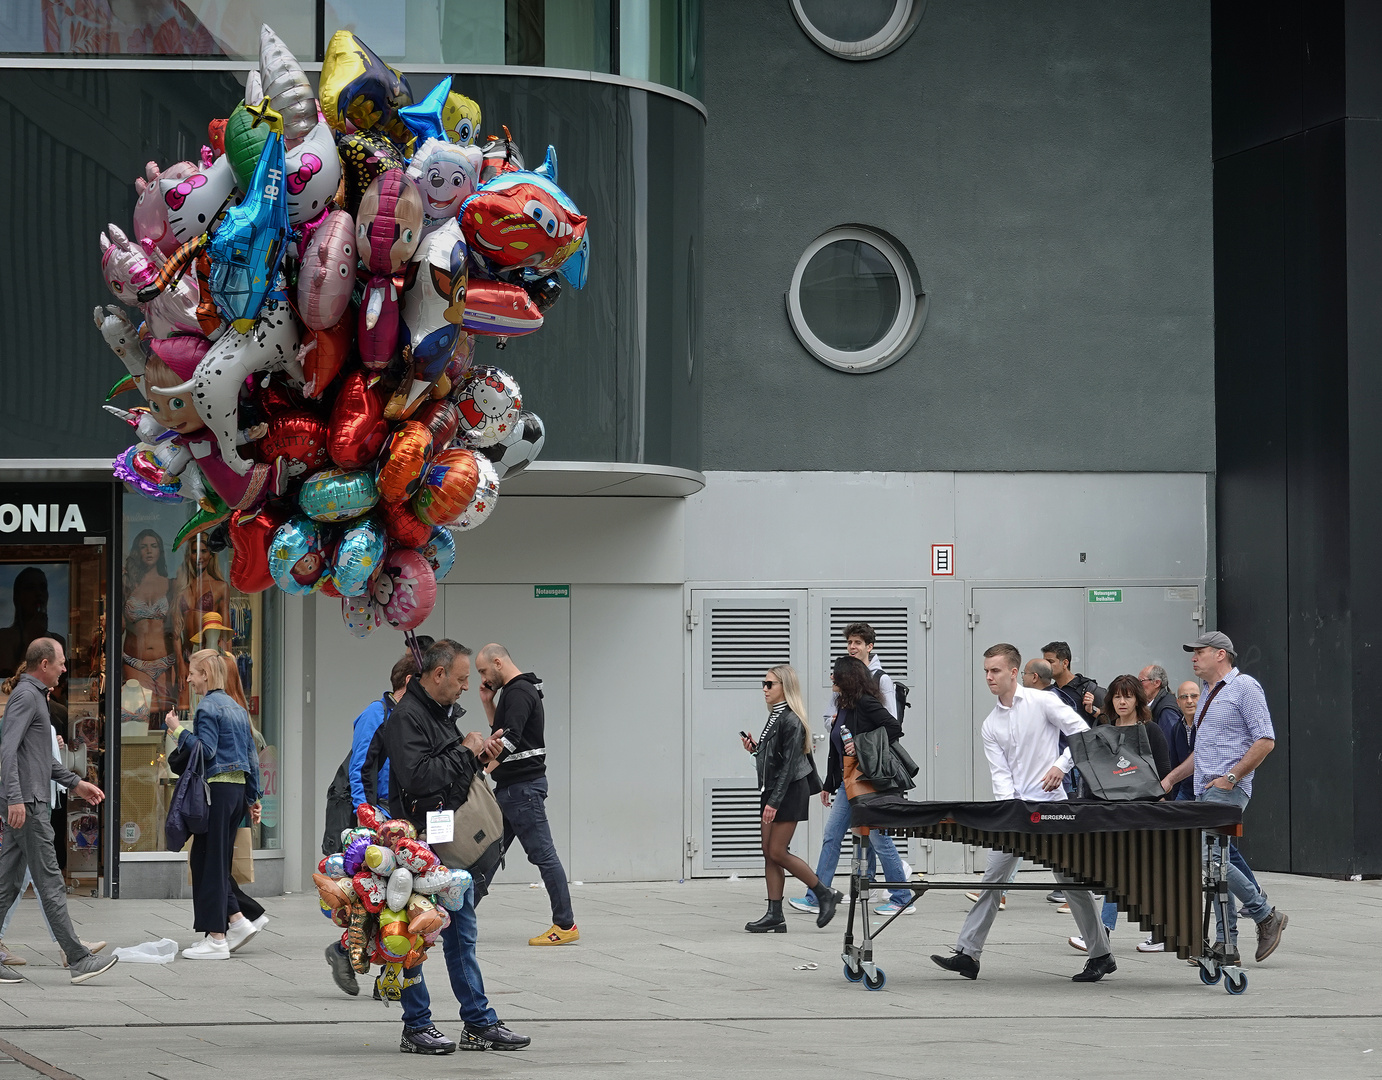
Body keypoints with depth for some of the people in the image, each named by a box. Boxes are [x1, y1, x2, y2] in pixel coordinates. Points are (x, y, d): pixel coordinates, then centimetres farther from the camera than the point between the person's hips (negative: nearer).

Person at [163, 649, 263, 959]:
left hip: (216, 789, -9)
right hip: (238, 789, 9)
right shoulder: (236, 707, 17)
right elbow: (252, 755, 18)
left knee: (208, 861, -4)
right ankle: (237, 920, 9)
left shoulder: (208, 707, -9)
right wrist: (253, 798, 21)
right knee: (213, 860, 15)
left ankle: (216, 939, -4)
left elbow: (205, 750, -19)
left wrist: (178, 730, -11)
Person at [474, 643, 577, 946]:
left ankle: (565, 925, -4)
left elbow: (509, 738, -26)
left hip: (523, 787, -11)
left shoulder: (519, 693, -15)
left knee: (542, 854, -7)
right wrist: (489, 704, 12)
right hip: (509, 787, 11)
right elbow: (501, 733, 25)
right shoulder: (512, 691, 18)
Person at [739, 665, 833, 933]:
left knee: (777, 852, -8)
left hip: (790, 791, -9)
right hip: (772, 790, 9)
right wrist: (754, 748, 3)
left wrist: (774, 801, -22)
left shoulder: (790, 720, -15)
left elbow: (789, 764, -19)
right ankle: (774, 916, 6)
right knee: (768, 852, 5)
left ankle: (824, 893, 4)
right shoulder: (775, 717, 13)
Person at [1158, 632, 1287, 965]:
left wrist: (1230, 777, -17)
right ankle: (1225, 944, 8)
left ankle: (1265, 915, -6)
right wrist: (1170, 779, 20)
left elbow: (1265, 740, -14)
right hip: (1205, 792, 9)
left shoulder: (1245, 688, -7)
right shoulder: (1207, 694, 21)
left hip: (1228, 791, -9)